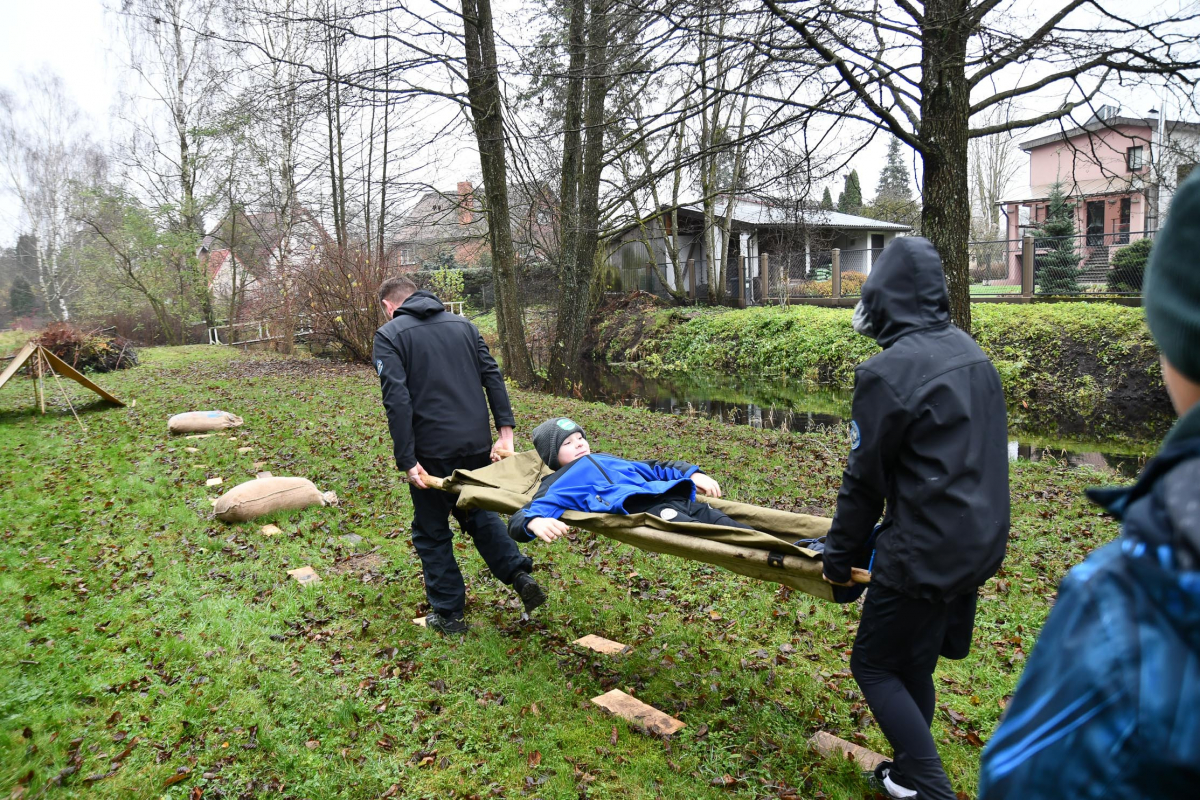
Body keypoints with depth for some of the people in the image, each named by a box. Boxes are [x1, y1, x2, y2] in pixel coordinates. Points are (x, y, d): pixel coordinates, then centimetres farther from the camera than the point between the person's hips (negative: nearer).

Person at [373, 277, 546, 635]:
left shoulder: (390, 335, -2)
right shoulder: (462, 324, 13)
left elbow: (397, 400, -14)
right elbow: (492, 376, 5)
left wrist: (407, 461, -15)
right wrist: (505, 430, 1)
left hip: (432, 450, -5)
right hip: (477, 444, 5)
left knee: (432, 532, 13)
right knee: (479, 514, 25)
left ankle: (448, 614, 19)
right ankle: (519, 574, 10)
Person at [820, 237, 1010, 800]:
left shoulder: (887, 374, -19)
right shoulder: (971, 353, 7)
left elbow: (864, 478, -12)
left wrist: (840, 555, 1)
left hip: (926, 552, -8)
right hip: (981, 541, 9)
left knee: (874, 664, 8)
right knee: (913, 663, 22)